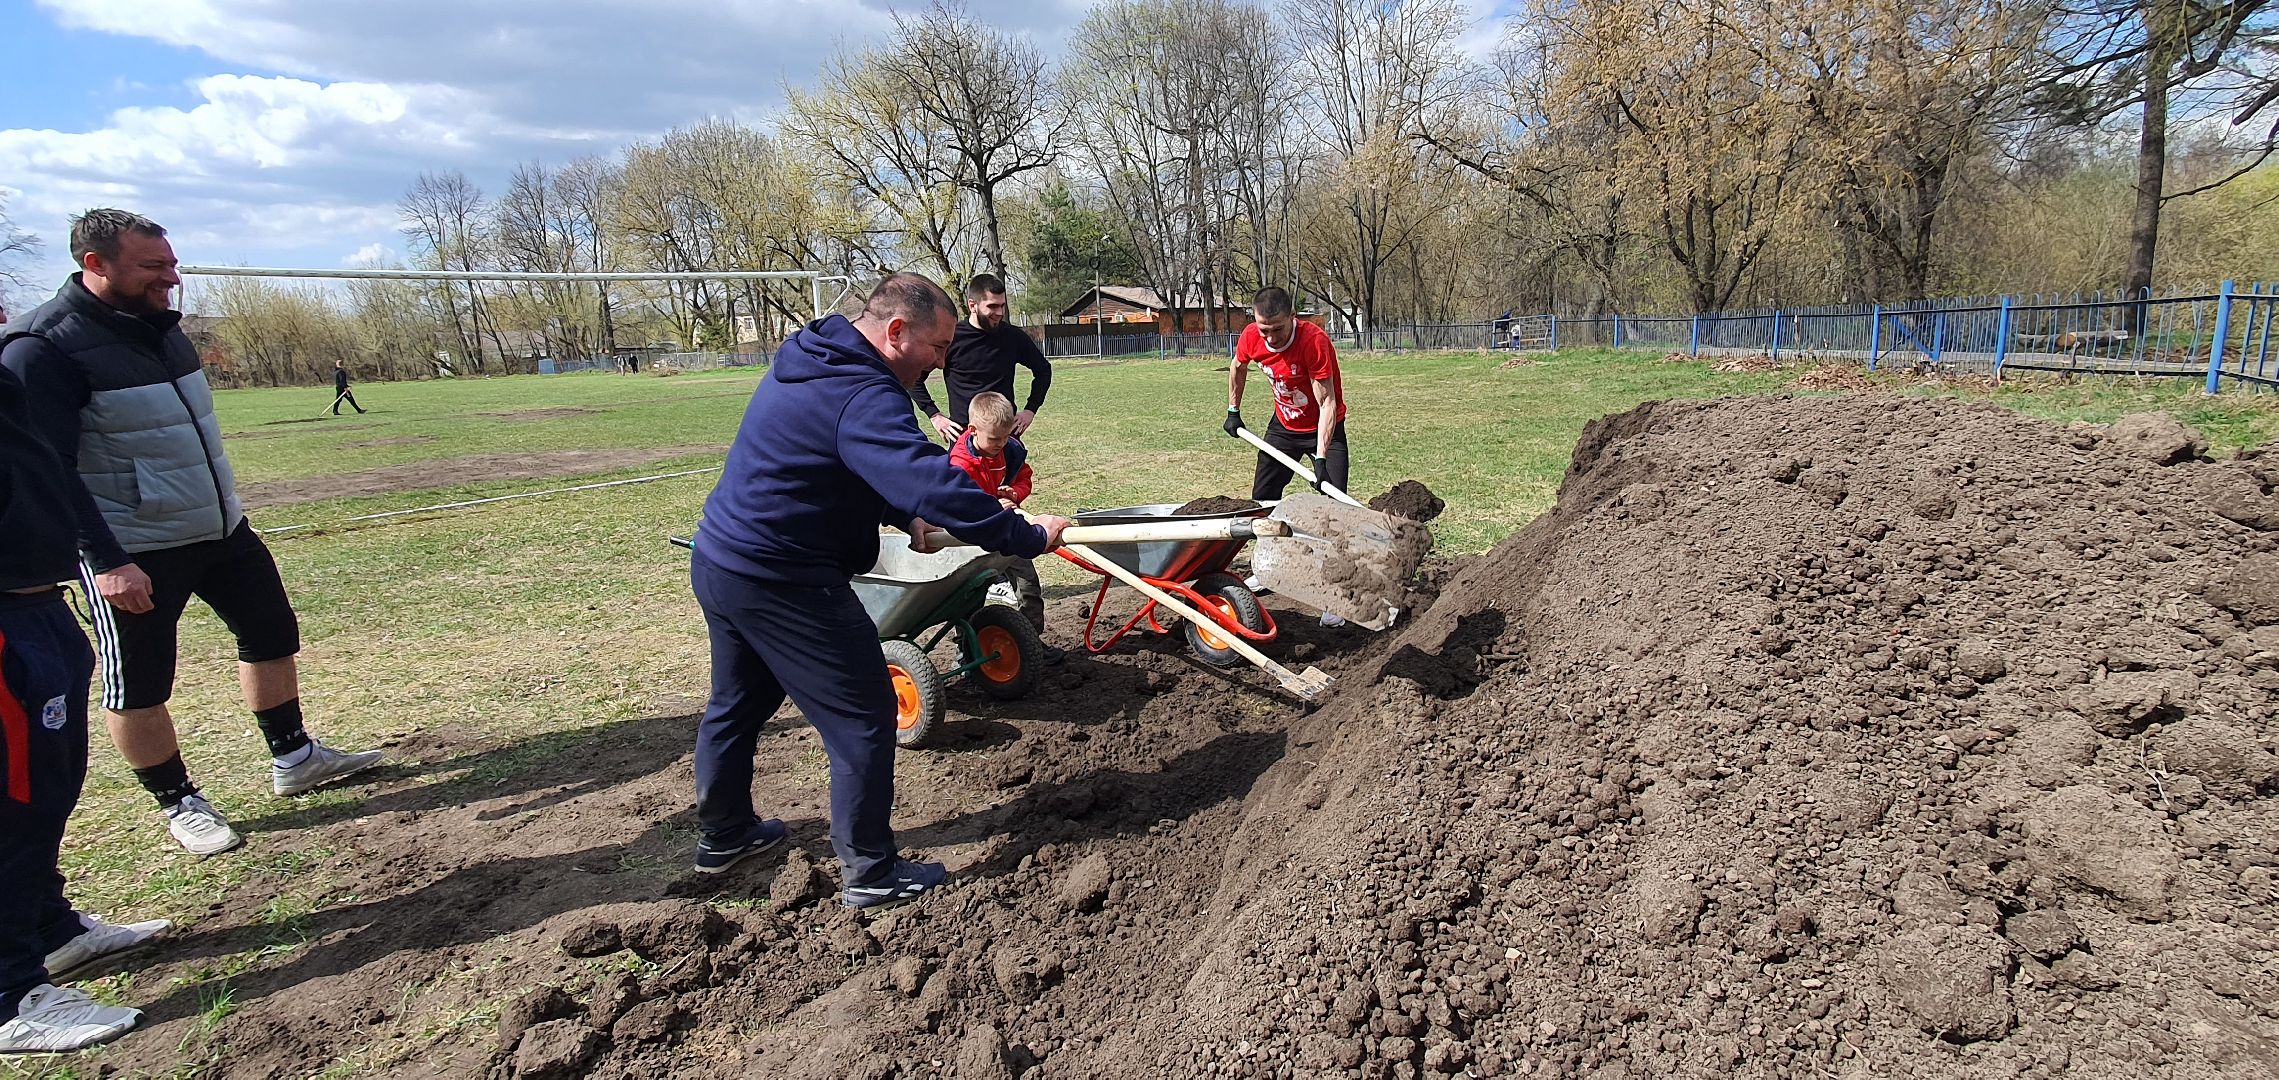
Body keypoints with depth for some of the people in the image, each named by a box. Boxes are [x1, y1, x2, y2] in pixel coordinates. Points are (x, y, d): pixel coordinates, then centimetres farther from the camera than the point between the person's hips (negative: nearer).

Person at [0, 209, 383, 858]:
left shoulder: (158, 324, 8)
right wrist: (105, 561, -25)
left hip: (222, 528, 8)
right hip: (133, 552, -8)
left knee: (271, 632, 14)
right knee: (139, 683, 4)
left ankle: (293, 759, 28)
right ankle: (178, 803, 19)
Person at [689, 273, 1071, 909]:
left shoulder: (807, 364, 10)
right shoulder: (862, 396, -23)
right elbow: (938, 485, -33)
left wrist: (904, 517, 7)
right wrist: (1027, 537, -24)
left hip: (719, 563, 11)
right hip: (781, 583, -10)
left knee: (736, 704, 25)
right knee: (863, 717, 1)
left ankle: (723, 835, 44)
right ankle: (869, 874, 11)